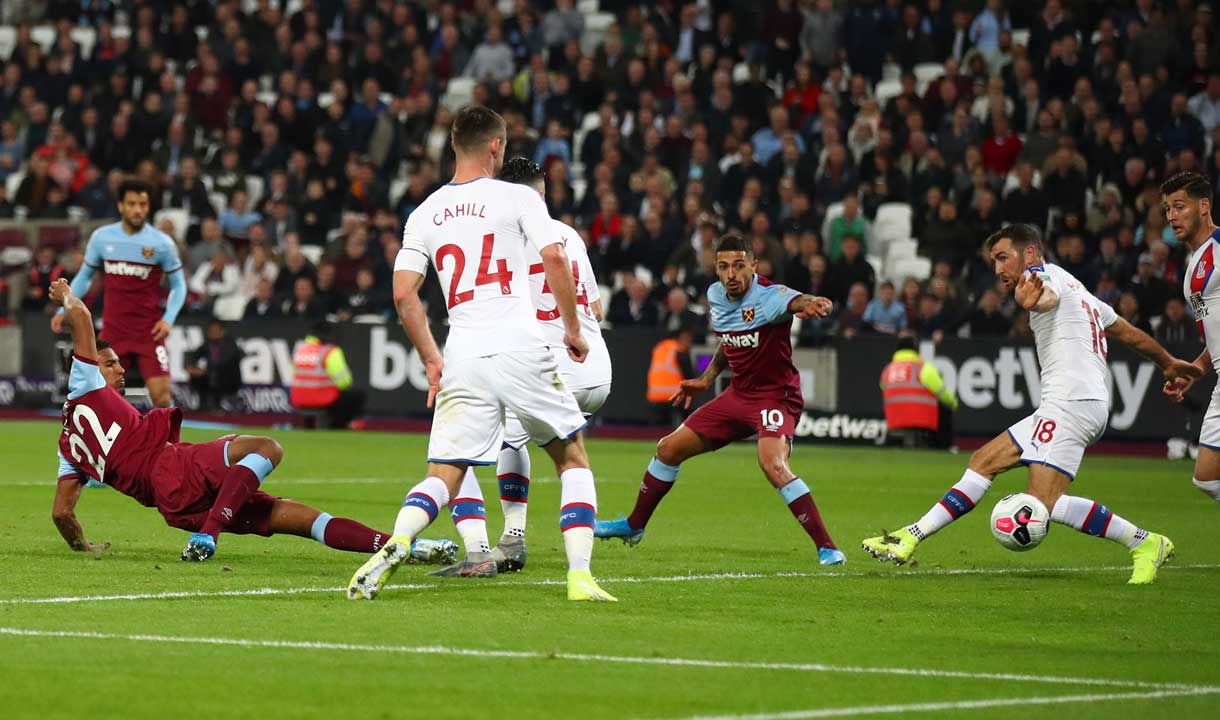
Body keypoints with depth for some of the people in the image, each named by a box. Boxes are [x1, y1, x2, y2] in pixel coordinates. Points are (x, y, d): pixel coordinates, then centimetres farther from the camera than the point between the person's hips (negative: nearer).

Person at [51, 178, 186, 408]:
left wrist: (168, 319, -12)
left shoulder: (162, 243, -6)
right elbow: (84, 276, 15)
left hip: (149, 330, -2)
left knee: (160, 395, -13)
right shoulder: (101, 237, 1)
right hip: (113, 328, 2)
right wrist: (64, 310, 7)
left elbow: (178, 284, 2)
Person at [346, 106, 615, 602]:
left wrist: (431, 361, 15)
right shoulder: (516, 197, 2)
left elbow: (403, 294, 6)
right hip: (520, 348, -2)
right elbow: (555, 260, -8)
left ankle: (395, 546, -22)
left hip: (462, 358, 3)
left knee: (442, 478, 7)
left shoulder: (424, 214, 12)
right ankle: (580, 575, 0)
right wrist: (573, 330, 3)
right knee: (573, 460, 14)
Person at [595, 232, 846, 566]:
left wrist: (811, 304, -68)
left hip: (776, 396, -8)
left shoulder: (769, 296, -22)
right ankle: (634, 526, 34)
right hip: (738, 395, 8)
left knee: (773, 464, -32)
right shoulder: (716, 295, 1)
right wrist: (707, 379, 16)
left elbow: (796, 300, -46)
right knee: (669, 448, 12)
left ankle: (826, 547, -24)